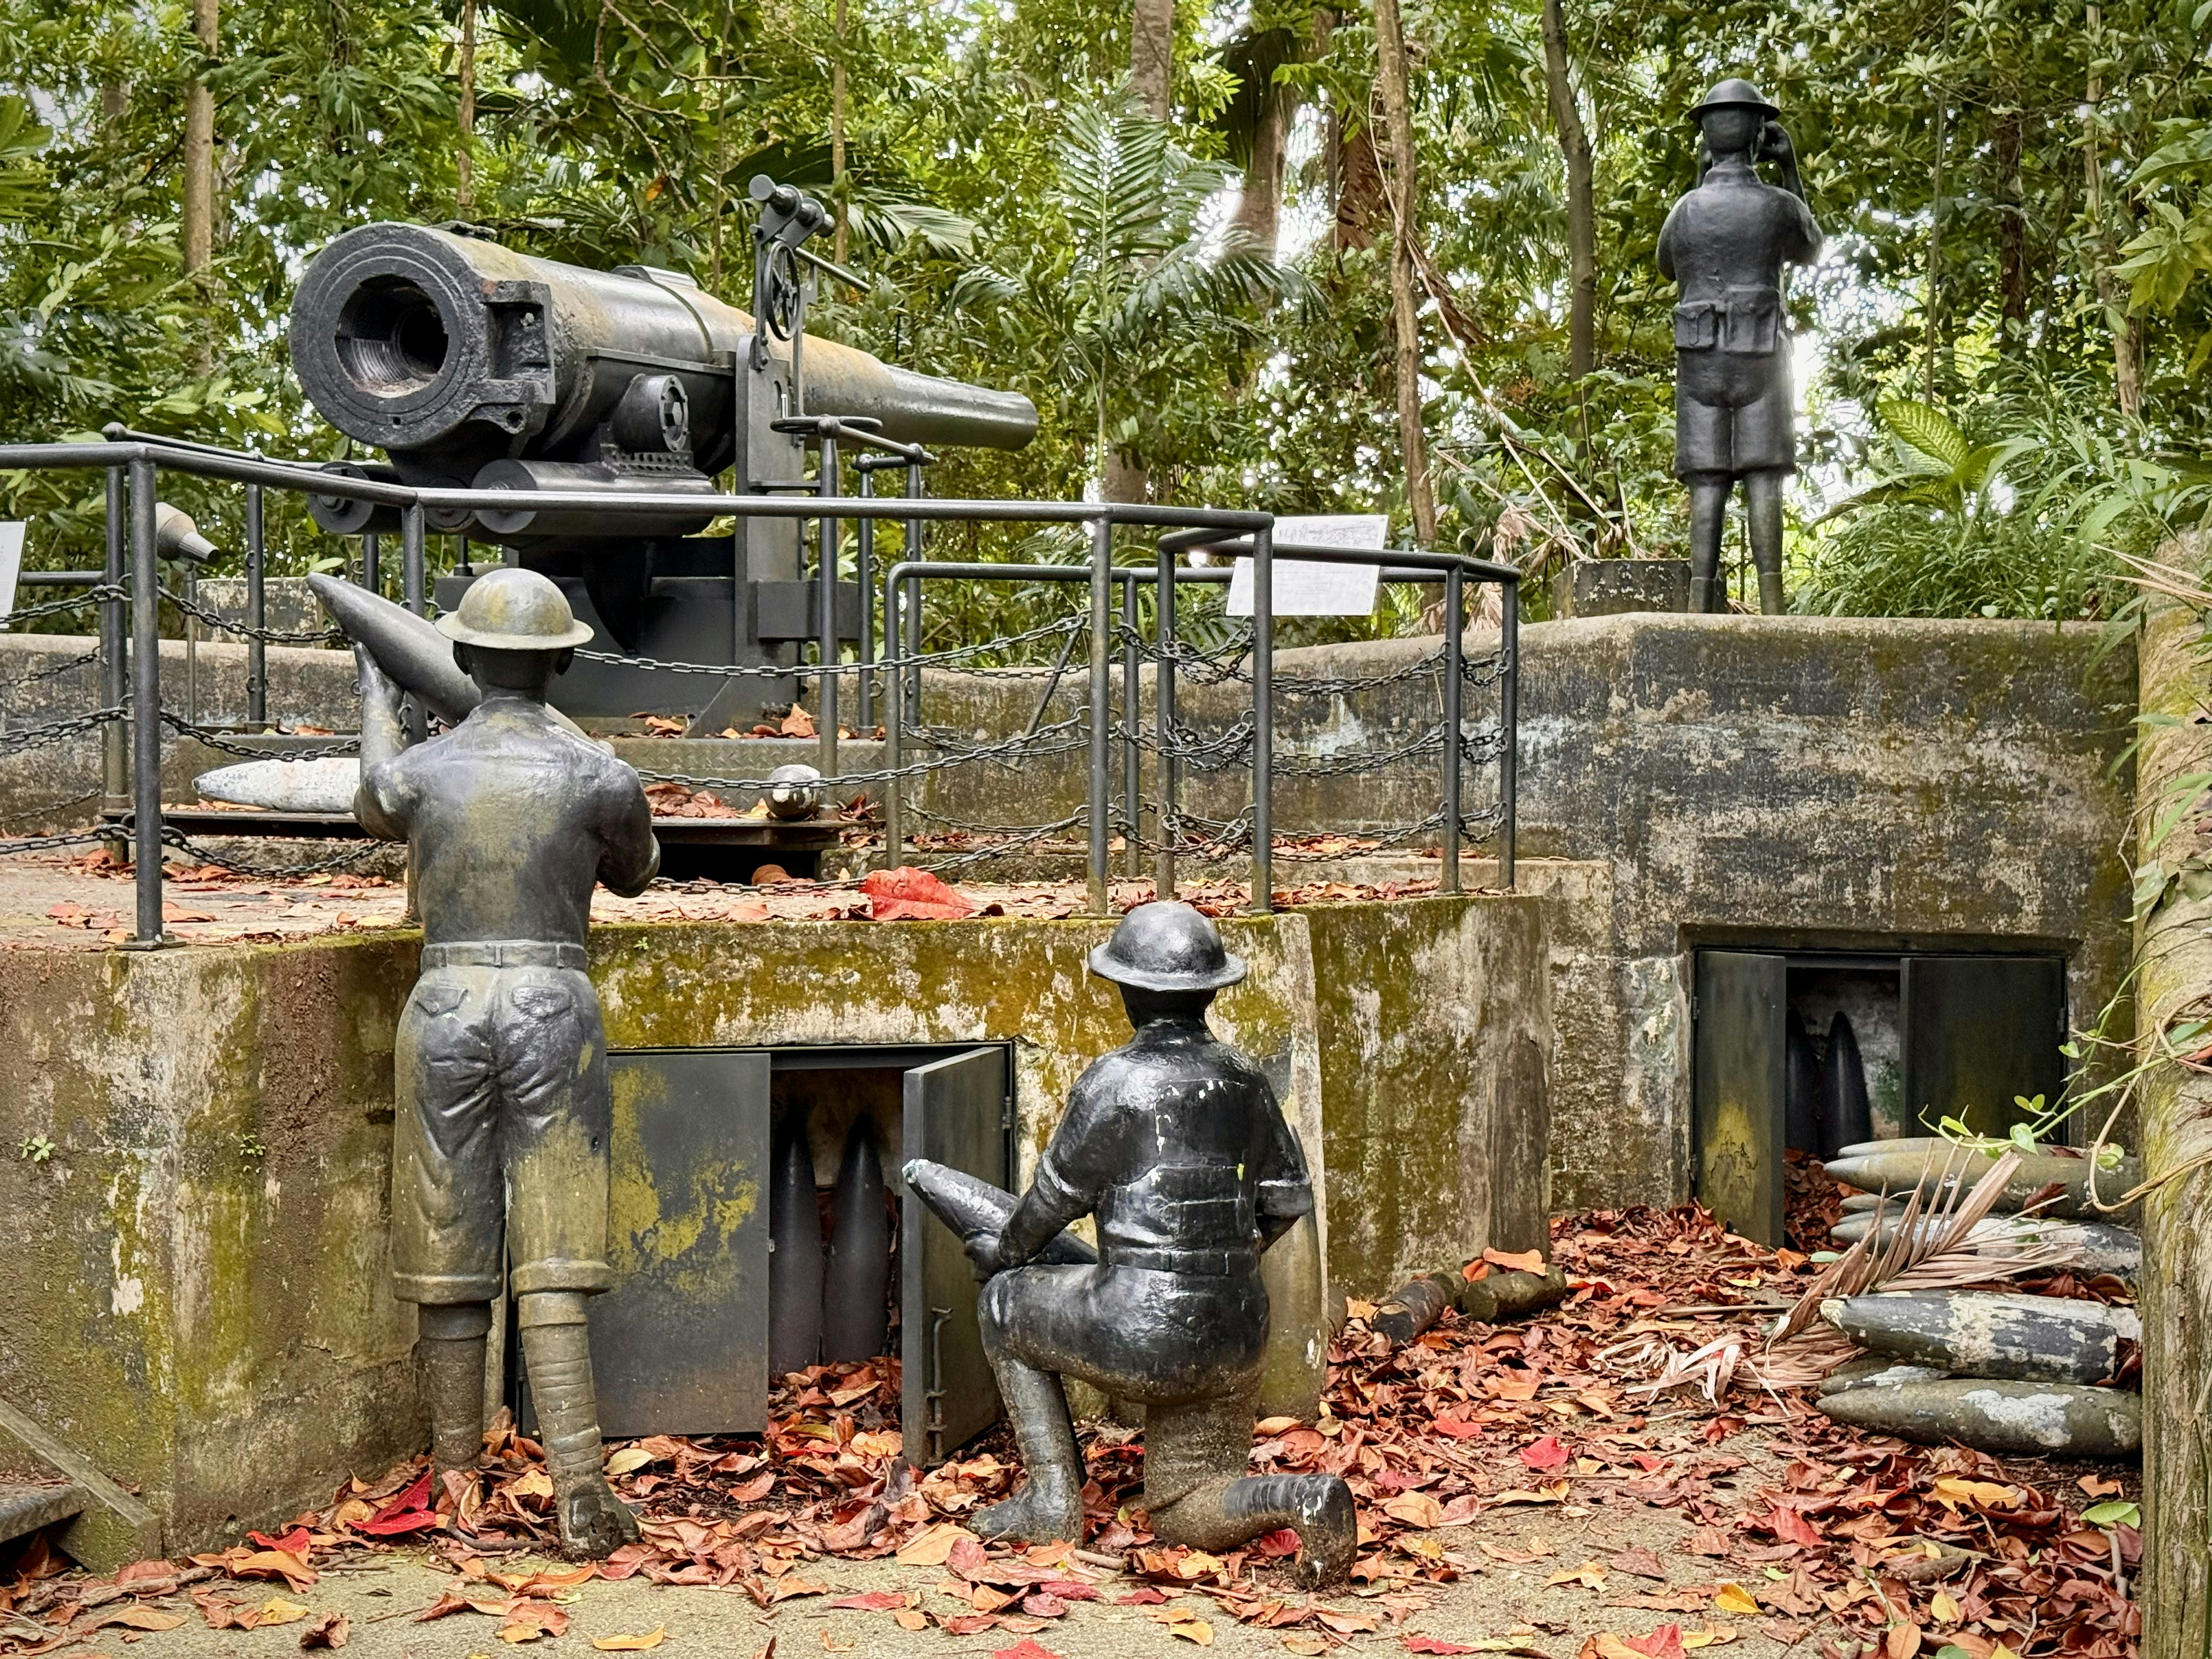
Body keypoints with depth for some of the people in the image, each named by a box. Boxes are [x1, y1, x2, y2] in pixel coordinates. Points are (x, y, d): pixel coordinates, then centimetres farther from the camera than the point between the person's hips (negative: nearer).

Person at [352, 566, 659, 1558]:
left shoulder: (417, 772, 0)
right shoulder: (598, 776, -4)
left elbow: (374, 811, 27)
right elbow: (636, 873, 17)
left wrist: (375, 702, 42)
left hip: (445, 1010, 2)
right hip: (555, 1011, -1)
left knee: (449, 1260, 11)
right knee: (551, 1262, -1)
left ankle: (457, 1485, 20)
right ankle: (578, 1490, -7)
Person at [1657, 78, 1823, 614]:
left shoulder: (1685, 209, 2)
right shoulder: (1779, 205, -2)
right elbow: (1807, 251, 21)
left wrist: (1700, 183, 25)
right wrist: (1792, 171, 21)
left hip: (1699, 360, 1)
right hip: (1760, 359, -1)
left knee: (1707, 485, 0)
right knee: (1763, 479, -2)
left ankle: (1701, 603, -9)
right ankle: (1770, 600, -12)